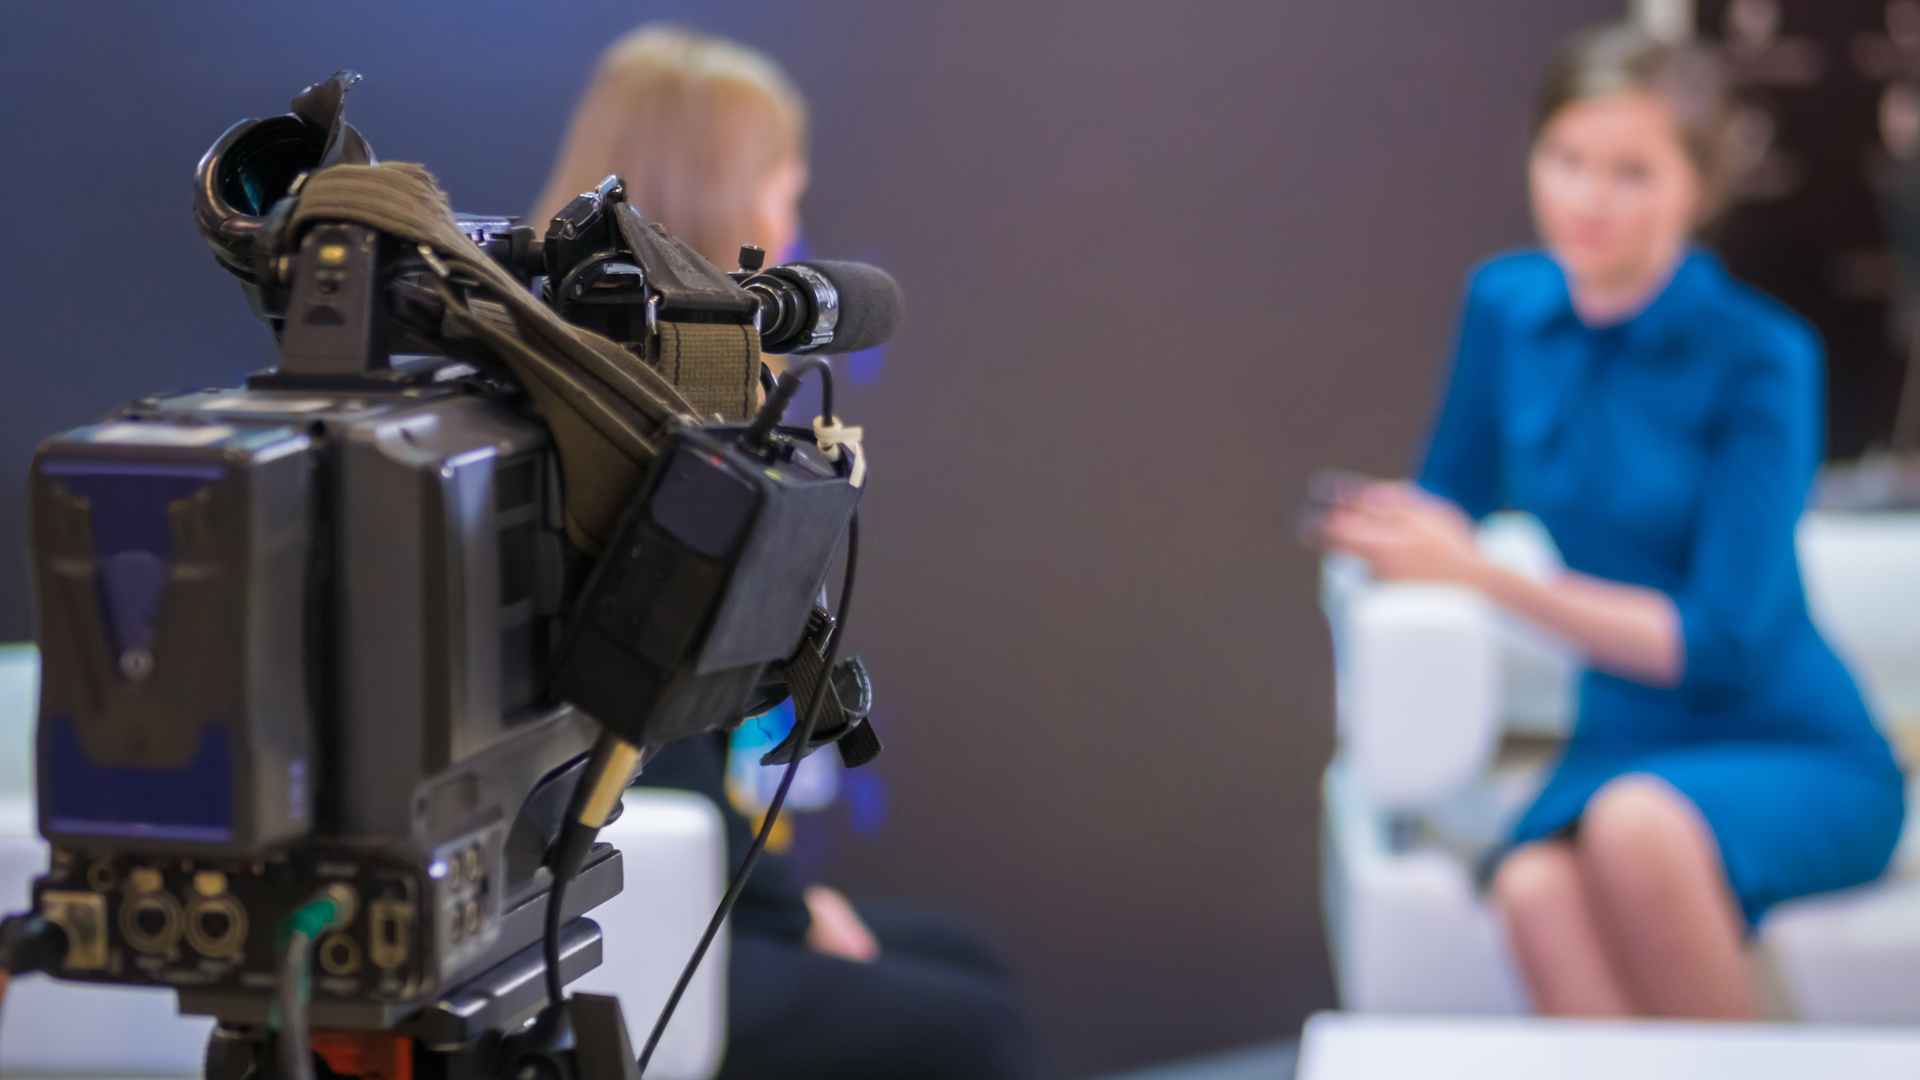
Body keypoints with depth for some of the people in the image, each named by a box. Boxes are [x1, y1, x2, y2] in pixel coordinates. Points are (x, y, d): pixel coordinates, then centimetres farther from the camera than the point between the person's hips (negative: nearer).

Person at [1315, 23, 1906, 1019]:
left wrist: (1481, 574, -20)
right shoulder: (1508, 303, 3)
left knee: (1637, 822, -37)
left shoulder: (1760, 358, -12)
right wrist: (1388, 530, -5)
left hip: (1797, 760, -3)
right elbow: (1456, 498, 19)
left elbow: (1716, 644, -16)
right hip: (1622, 745, 3)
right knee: (1535, 891, -32)